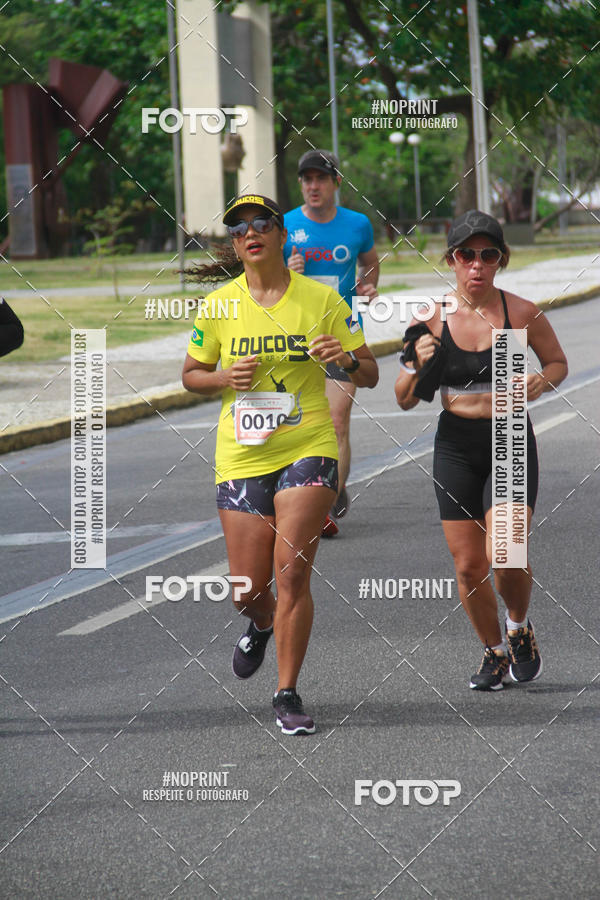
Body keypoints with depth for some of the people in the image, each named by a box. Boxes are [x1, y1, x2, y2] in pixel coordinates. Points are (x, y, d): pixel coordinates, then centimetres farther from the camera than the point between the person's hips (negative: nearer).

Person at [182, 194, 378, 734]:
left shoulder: (322, 299, -2)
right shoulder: (219, 305, 1)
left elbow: (369, 376, 3)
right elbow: (192, 375, 13)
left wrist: (347, 359, -20)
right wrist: (225, 377, -9)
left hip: (308, 450, -2)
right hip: (241, 459, 2)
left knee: (292, 570, -15)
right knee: (248, 588, 3)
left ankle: (288, 694, -3)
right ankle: (262, 626, 42)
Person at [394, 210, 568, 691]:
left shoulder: (523, 314, -7)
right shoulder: (431, 318, -4)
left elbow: (559, 362, 11)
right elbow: (406, 399, 3)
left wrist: (542, 380, -11)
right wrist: (417, 365, -17)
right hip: (456, 447, 2)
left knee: (506, 556, -17)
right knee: (469, 568, 3)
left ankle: (519, 627, 15)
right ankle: (495, 652, 28)